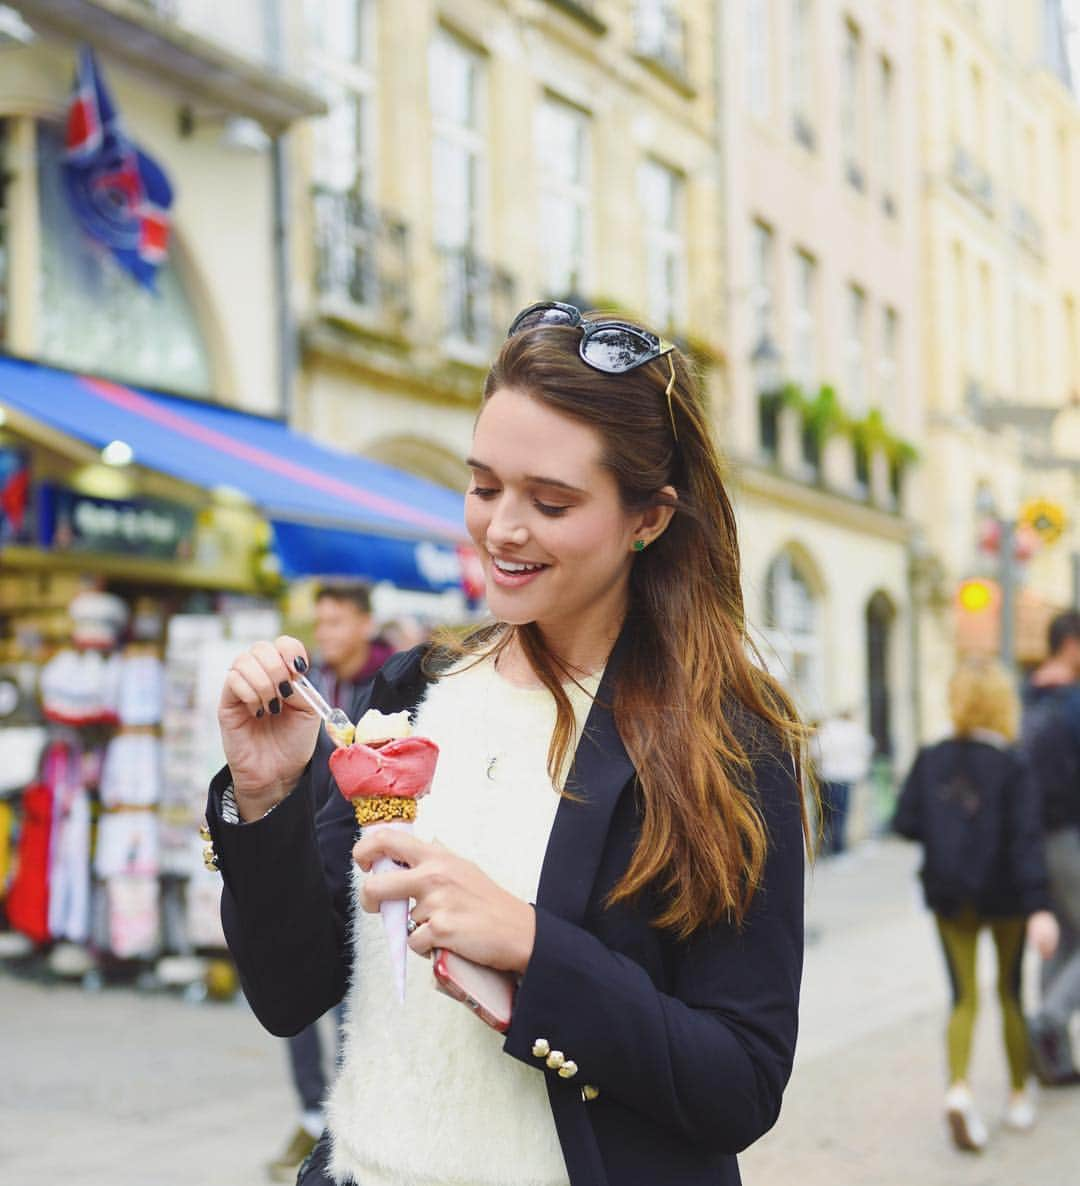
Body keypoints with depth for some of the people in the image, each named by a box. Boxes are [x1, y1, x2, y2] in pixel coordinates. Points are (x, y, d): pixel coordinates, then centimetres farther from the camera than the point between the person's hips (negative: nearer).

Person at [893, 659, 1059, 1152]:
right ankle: (1020, 1098, 26)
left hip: (949, 894, 2)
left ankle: (958, 1089, -17)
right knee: (1010, 993, 15)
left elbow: (905, 823, -5)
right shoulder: (1011, 767, -14)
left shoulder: (930, 759, -4)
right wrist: (1039, 908, -23)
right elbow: (1025, 839, -19)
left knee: (964, 998, 6)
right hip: (1003, 895, -2)